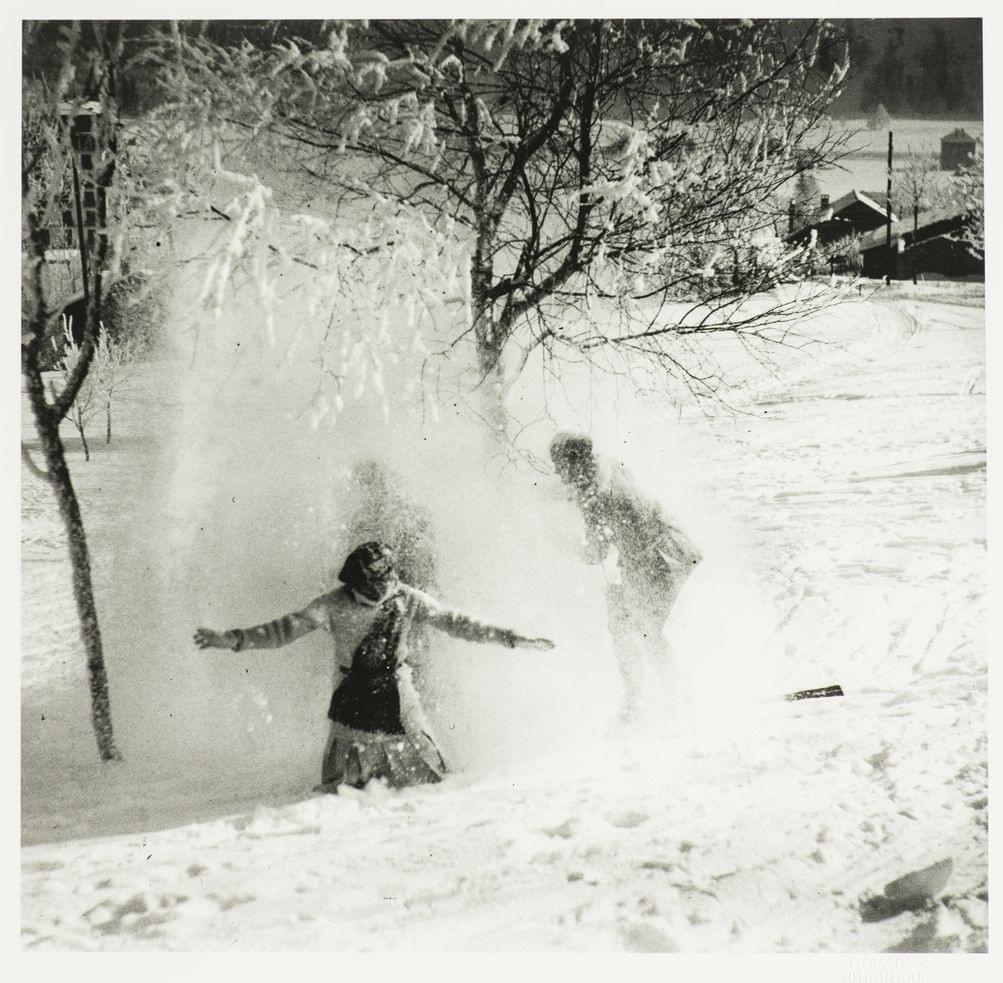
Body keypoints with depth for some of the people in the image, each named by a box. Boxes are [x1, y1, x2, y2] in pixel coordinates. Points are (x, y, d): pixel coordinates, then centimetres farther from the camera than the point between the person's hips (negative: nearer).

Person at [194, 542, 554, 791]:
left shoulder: (408, 599, -8)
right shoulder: (334, 605, -12)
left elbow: (455, 622, -2)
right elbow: (286, 629, -7)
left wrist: (511, 638, -4)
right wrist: (232, 639, -14)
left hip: (398, 696, 1)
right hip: (353, 703, -1)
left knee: (425, 778, 3)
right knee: (341, 789, 1)